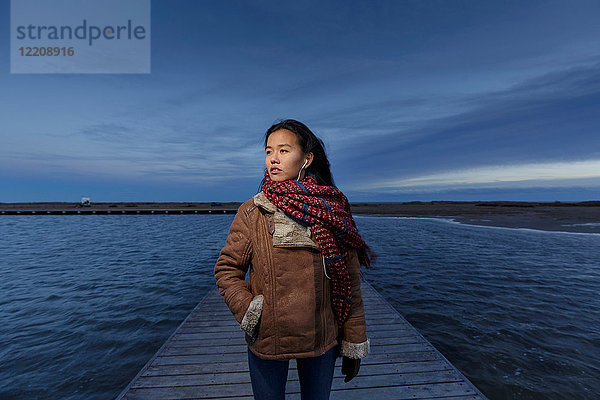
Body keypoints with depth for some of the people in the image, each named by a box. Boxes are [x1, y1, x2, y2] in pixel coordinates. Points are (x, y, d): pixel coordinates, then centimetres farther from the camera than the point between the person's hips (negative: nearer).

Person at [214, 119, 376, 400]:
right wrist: (248, 314, -14)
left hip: (322, 341, 1)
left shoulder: (332, 212, -6)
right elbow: (226, 269, -1)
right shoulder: (252, 212, -8)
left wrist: (354, 344, 2)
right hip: (266, 342, 0)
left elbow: (350, 284, -2)